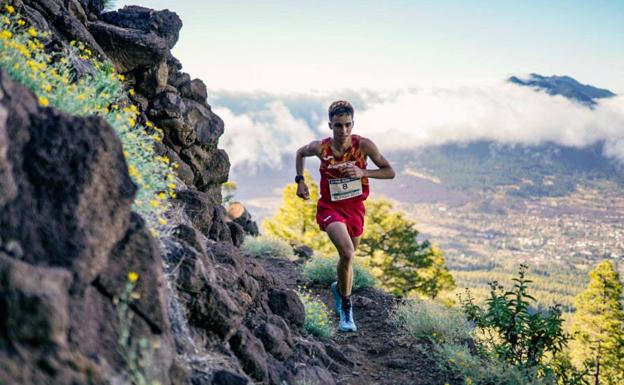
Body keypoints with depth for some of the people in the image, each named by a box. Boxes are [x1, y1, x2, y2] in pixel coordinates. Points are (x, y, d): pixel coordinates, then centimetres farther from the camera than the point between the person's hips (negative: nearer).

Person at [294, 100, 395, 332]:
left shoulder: (363, 145, -16)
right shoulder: (320, 148, -16)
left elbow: (390, 172, -11)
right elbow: (301, 153, 8)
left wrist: (363, 173, -26)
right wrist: (300, 180, -3)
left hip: (355, 208, 3)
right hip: (330, 208, -3)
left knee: (348, 258, 20)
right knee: (347, 254, -25)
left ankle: (339, 288, 53)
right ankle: (346, 307, -6)